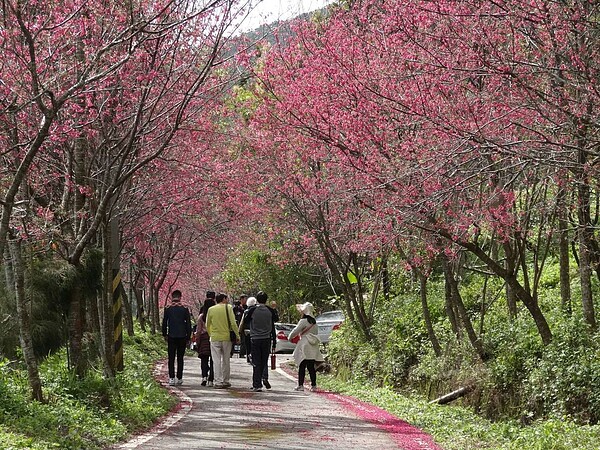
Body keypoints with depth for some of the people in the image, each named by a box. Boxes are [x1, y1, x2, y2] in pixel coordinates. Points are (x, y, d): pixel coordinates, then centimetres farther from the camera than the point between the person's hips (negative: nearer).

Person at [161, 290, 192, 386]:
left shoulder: (167, 309, -2)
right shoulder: (185, 309, -1)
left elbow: (164, 323, 4)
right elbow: (188, 324, 1)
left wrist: (164, 335, 16)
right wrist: (188, 337, 9)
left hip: (171, 337, -1)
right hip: (182, 337, 1)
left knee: (171, 359, 2)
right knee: (180, 358, 9)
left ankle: (171, 378, -7)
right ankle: (179, 379, 10)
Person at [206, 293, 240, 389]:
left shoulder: (211, 309, 3)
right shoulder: (228, 308, -3)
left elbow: (207, 325, 9)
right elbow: (233, 323, -9)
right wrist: (237, 335, -2)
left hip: (215, 338, 1)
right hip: (227, 337, 0)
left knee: (217, 361, 2)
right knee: (226, 360, 11)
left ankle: (218, 382, -5)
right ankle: (225, 381, 16)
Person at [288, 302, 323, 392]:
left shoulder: (303, 321, -11)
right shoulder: (314, 322, 11)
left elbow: (295, 331, -8)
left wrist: (290, 337, 11)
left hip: (304, 347, -7)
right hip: (313, 349, 7)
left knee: (302, 367, -1)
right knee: (311, 367, 7)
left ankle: (300, 385, -1)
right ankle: (313, 385, 5)